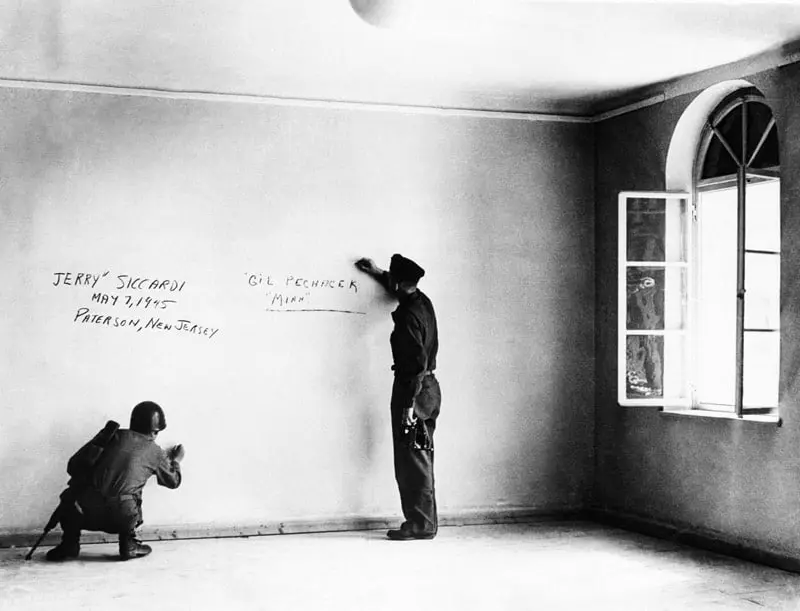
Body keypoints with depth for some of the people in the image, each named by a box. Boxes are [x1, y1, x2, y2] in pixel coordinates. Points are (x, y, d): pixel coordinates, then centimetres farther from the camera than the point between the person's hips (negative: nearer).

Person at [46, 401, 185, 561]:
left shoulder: (113, 435, 16)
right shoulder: (155, 451, 14)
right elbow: (173, 481, 30)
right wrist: (176, 460, 49)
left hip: (87, 512, 1)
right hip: (122, 518, 0)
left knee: (69, 497, 32)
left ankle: (70, 544, 22)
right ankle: (129, 545, 24)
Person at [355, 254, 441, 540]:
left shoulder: (409, 316, -19)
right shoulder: (422, 301, 7)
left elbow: (417, 361, -23)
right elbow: (401, 290, 33)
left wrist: (408, 404, -22)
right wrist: (377, 273, 35)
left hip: (413, 390, -10)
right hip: (428, 387, 10)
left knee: (412, 462, -3)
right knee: (419, 461, 14)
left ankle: (421, 524, 1)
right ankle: (424, 521, 20)